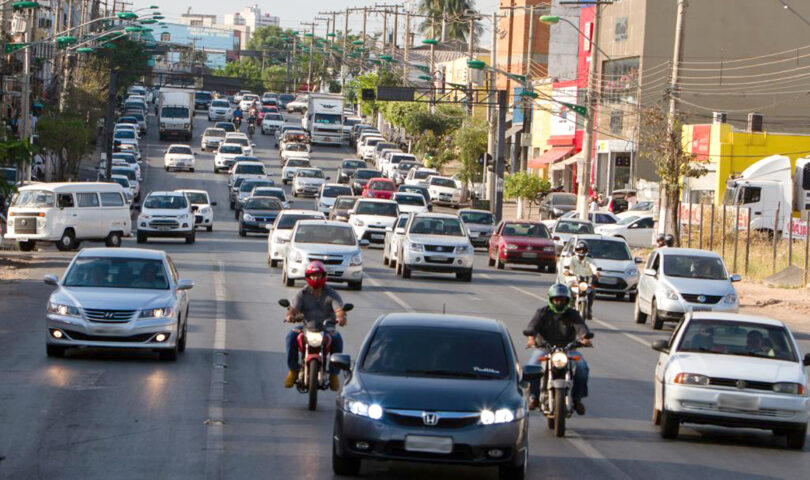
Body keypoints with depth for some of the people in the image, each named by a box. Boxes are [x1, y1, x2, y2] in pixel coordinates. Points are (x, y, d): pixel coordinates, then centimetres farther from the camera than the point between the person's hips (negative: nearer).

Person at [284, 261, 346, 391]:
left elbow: (339, 309, -14)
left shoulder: (331, 294, 2)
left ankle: (333, 373, -18)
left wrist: (341, 318, -39)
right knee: (291, 335, -27)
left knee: (337, 339, -31)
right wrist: (290, 315, -35)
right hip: (307, 327, 1)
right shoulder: (302, 293, 5)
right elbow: (294, 308, -9)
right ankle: (293, 369, -14)